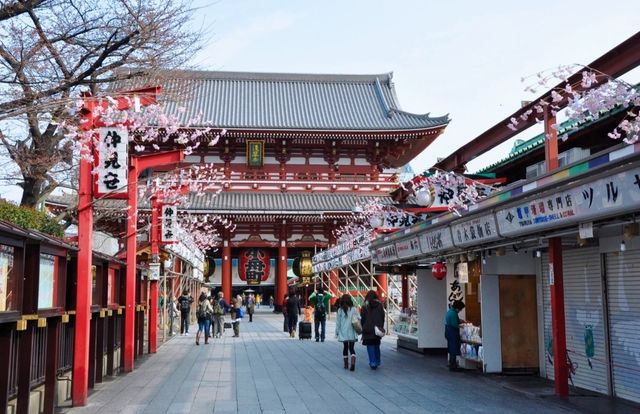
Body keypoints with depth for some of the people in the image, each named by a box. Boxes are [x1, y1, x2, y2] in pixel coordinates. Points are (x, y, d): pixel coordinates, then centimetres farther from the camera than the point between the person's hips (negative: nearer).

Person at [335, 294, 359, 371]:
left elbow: (338, 322, 0)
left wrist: (337, 332, 7)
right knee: (352, 348, 2)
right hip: (352, 333, -1)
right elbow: (359, 319, -5)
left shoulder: (340, 310, -3)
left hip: (343, 333, 1)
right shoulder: (353, 309, -6)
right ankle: (353, 363, -18)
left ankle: (346, 364, 20)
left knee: (345, 347, 16)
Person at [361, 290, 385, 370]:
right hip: (378, 329, 3)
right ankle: (377, 362, 22)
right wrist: (381, 327, 13)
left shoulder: (365, 306, -5)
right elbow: (383, 317, 4)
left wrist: (363, 329, 6)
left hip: (368, 330, -3)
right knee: (376, 345, 17)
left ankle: (373, 362, -6)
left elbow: (363, 318, -3)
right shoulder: (379, 305, 1)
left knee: (370, 346, 1)